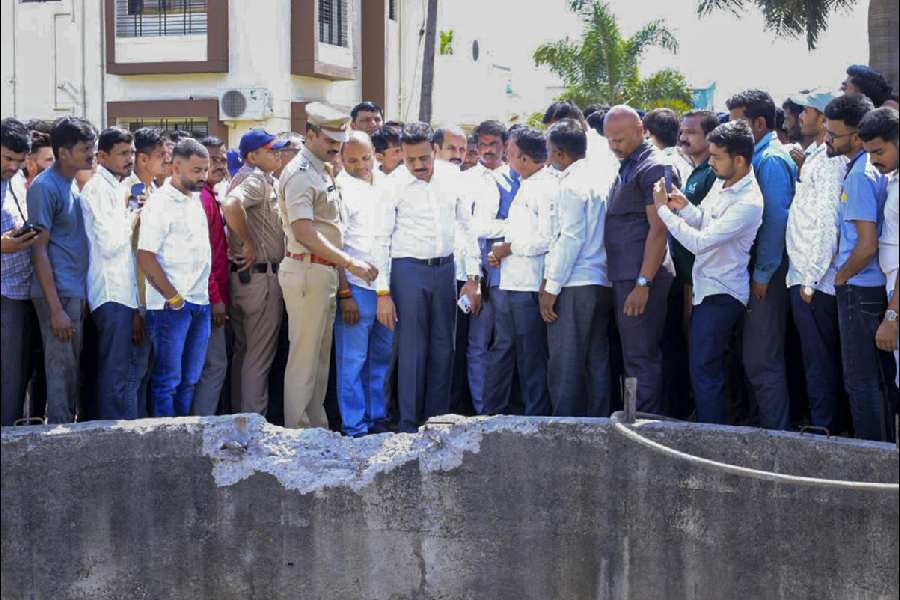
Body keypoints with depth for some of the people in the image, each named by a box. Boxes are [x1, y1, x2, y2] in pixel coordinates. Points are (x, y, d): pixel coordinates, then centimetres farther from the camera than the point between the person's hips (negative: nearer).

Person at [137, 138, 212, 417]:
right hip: (170, 306, -8)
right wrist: (174, 298, -14)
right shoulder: (160, 203, -10)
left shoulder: (196, 200, 15)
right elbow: (145, 257, -15)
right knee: (167, 380, -3)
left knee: (190, 379, 11)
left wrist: (210, 295, 12)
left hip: (199, 302, 8)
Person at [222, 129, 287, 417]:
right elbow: (230, 205, -34)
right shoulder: (258, 179, -16)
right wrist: (249, 244, -24)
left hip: (241, 273, 10)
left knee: (243, 350, 16)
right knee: (260, 357, -4)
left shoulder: (244, 177, 15)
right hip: (261, 275, -10)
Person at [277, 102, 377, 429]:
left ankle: (317, 425, 23)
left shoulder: (323, 170, 17)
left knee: (321, 355, 15)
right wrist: (350, 263, -24)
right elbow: (305, 233, -23)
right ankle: (297, 431, -1)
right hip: (307, 271, -10)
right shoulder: (300, 174, -14)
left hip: (326, 272, 10)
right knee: (305, 356, -6)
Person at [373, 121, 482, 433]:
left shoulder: (451, 184, 4)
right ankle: (409, 425, 4)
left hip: (444, 268, 4)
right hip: (408, 270, -4)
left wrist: (473, 277, 6)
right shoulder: (395, 188, -5)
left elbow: (469, 229, 11)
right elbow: (381, 240, -5)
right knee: (412, 349, -3)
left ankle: (438, 419, 19)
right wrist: (383, 292, -10)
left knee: (443, 348, 8)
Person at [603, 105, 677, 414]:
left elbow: (658, 230, -16)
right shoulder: (626, 167, 19)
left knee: (641, 357, -8)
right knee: (635, 356, 13)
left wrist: (643, 283, -20)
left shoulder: (654, 168, -10)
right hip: (623, 277, 10)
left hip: (641, 277, -10)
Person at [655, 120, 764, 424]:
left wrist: (663, 208, -18)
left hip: (721, 294, -9)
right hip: (706, 287, 9)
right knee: (708, 368, 16)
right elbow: (704, 222, 17)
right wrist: (684, 206, -4)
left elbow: (699, 242, -25)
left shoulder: (748, 202, -23)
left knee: (705, 371, -7)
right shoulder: (721, 183, 6)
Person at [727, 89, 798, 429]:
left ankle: (775, 433, -1)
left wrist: (763, 274, -17)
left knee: (762, 360, -6)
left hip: (767, 275, -10)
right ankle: (767, 424, 23)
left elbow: (776, 220, -19)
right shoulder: (759, 157, 15)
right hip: (757, 272, 10)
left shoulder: (771, 161, -14)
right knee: (756, 358, 15)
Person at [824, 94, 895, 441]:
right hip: (876, 287, 9)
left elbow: (867, 245, -23)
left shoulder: (859, 175, -19)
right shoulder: (873, 167, 9)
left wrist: (840, 278, -8)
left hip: (859, 291, -9)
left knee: (861, 382, -1)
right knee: (881, 377, 15)